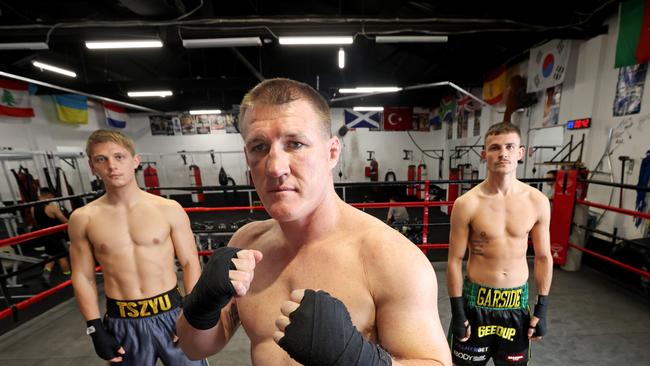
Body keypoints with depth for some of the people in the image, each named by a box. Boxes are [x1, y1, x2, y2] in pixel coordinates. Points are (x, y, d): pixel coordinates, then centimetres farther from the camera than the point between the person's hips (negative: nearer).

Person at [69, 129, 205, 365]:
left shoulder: (169, 209, -9)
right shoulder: (83, 218, -4)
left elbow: (190, 263, -5)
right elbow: (83, 276, 4)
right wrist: (95, 328, 2)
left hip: (170, 313, -1)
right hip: (122, 323, 2)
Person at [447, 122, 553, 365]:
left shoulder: (537, 202, -6)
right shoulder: (467, 204, -17)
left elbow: (543, 257, 5)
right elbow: (455, 261, -11)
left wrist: (542, 308, 5)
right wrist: (457, 313, -8)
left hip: (518, 300, 3)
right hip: (477, 300, -3)